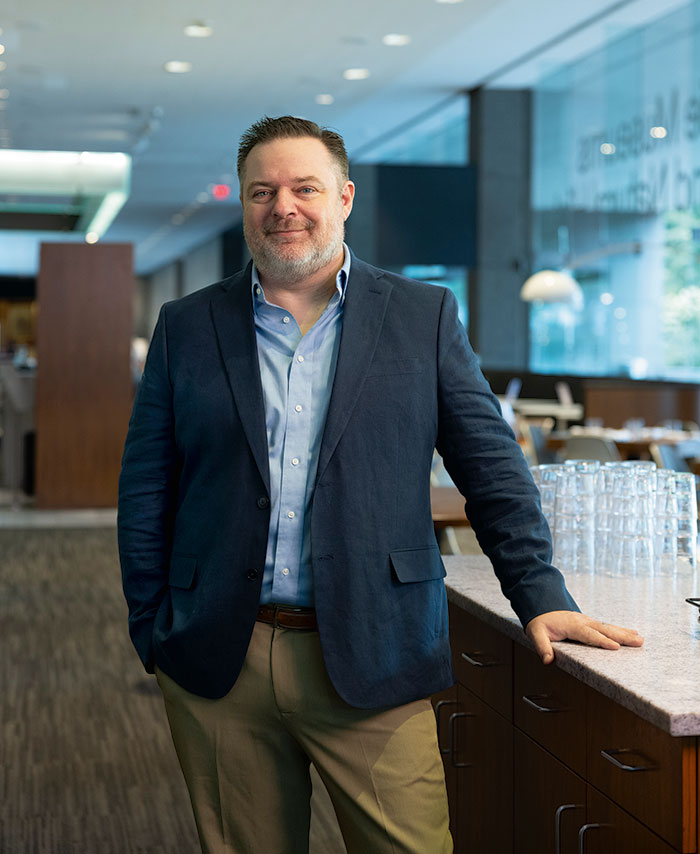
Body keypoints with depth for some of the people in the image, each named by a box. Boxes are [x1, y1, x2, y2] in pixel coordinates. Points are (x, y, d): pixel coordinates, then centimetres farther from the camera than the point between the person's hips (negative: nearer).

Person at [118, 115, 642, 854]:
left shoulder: (423, 316, 6)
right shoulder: (186, 328, 8)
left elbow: (492, 467, 5)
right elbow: (145, 489, 9)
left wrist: (540, 596, -3)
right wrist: (151, 630, 4)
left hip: (373, 662, -1)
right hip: (217, 665, 2)